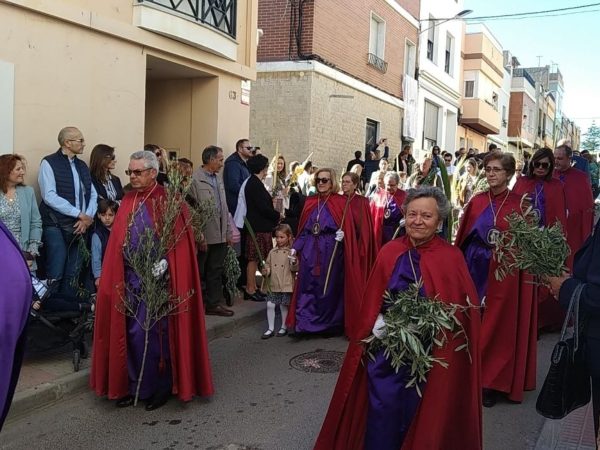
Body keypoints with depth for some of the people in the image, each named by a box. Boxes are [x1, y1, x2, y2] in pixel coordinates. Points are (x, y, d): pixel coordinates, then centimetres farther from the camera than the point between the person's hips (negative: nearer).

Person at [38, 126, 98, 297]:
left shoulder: (82, 166, 16)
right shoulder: (49, 163, -4)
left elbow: (93, 195, 12)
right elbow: (49, 197, -15)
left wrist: (88, 218, -7)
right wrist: (80, 214, -15)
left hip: (79, 227, 6)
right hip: (56, 227, -6)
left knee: (73, 275, 8)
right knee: (55, 274, -6)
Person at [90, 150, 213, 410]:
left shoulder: (170, 202, -7)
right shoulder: (128, 202, 10)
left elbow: (179, 243, -9)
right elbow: (116, 243, 10)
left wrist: (163, 265, -19)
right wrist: (108, 277, 4)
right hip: (129, 279, 5)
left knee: (146, 334, -2)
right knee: (131, 333, 9)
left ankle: (159, 387, 16)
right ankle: (132, 386, 24)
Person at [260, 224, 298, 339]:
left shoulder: (291, 252, -6)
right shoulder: (272, 252, 8)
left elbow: (295, 269, -10)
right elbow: (268, 265, 15)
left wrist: (294, 264, -31)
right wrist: (266, 271, -5)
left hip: (286, 285, -4)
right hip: (273, 285, 4)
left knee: (284, 306, 6)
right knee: (270, 305, 1)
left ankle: (284, 328, 24)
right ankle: (270, 329, 13)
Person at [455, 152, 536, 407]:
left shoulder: (520, 204, -3)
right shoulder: (477, 202, 6)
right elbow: (462, 238, 6)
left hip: (505, 274, -3)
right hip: (475, 269, 3)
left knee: (499, 327, 4)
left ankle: (493, 383, 15)